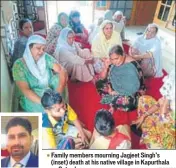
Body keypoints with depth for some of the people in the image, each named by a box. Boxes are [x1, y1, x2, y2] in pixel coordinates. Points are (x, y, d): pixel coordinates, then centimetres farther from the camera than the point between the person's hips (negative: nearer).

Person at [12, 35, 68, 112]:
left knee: (59, 78, -23)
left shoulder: (46, 58, -7)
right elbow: (25, 90, -23)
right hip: (31, 97, -3)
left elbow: (62, 72, -17)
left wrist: (59, 92, -34)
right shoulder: (19, 65, -15)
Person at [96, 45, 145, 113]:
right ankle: (113, 101, -8)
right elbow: (102, 78, -3)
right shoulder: (112, 63, -11)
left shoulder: (132, 65, -26)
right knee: (99, 83, -9)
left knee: (126, 103, -37)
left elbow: (134, 86, -25)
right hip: (115, 88, 6)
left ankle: (113, 103, -4)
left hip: (132, 91, -5)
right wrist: (106, 67, -22)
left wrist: (118, 92, -22)